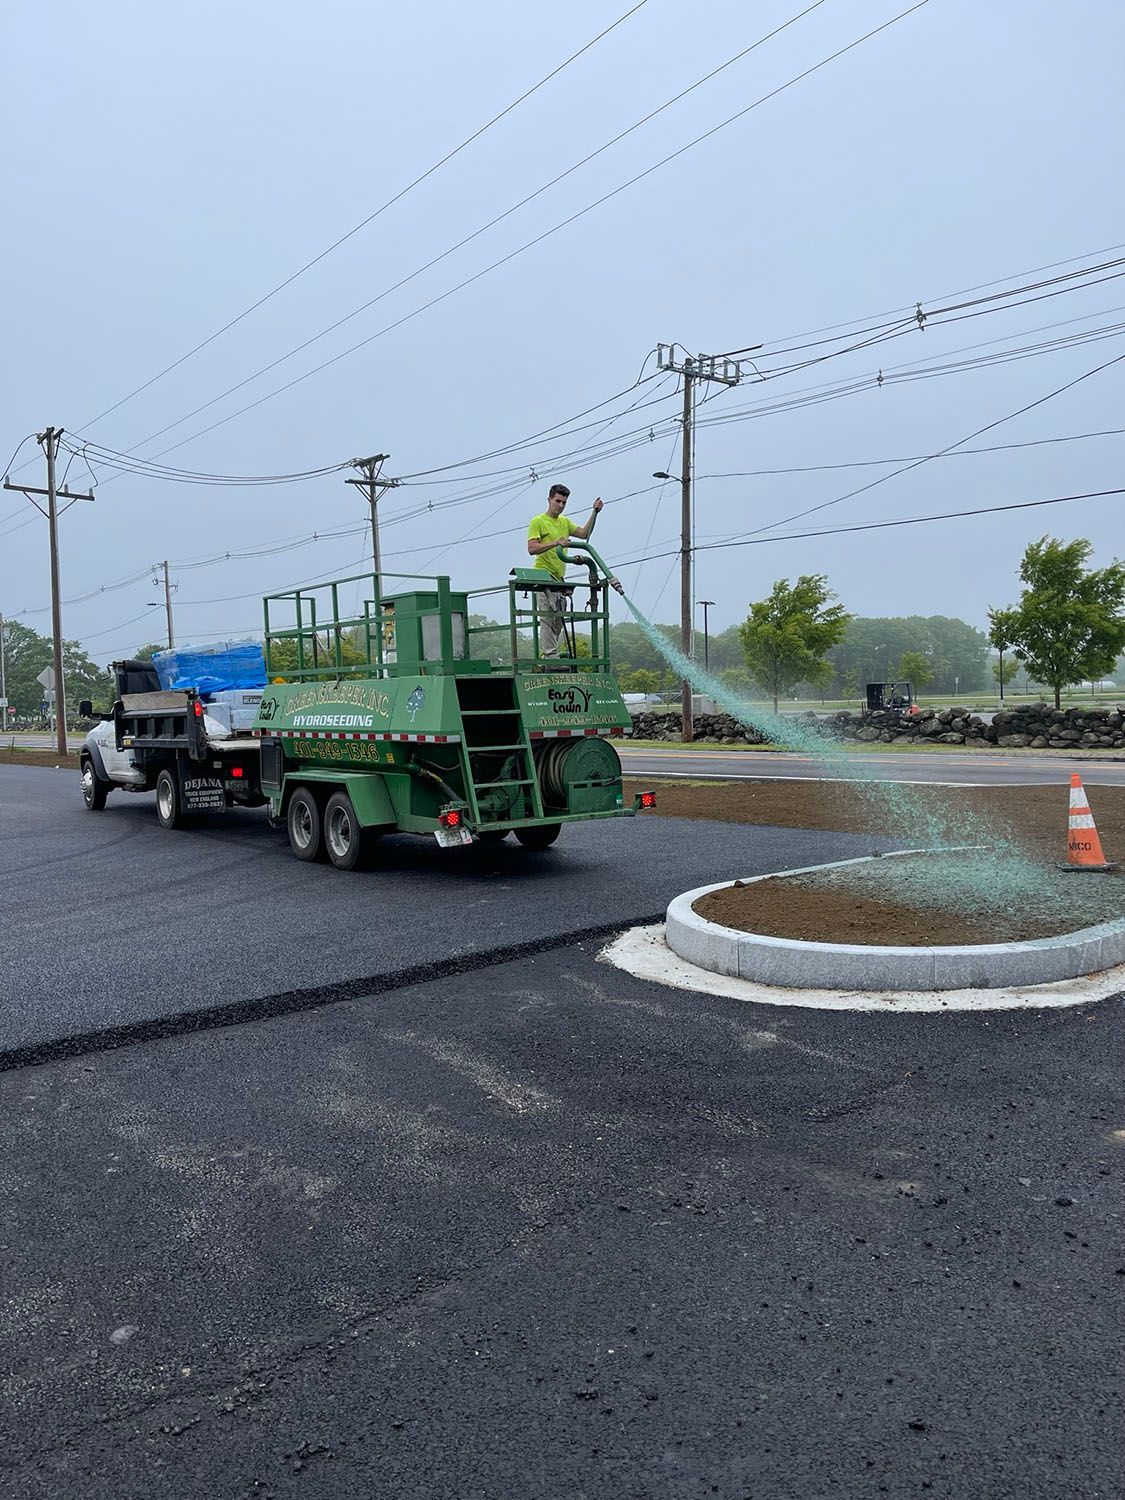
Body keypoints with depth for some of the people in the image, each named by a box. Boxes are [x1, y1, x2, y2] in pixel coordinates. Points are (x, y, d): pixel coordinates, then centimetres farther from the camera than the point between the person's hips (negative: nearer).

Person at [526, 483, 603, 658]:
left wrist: (594, 513, 4)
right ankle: (551, 656, -17)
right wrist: (555, 543, -27)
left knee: (557, 620, 7)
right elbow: (532, 549, -15)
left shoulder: (565, 522, 20)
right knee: (548, 617, -14)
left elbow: (584, 534, 13)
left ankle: (543, 657, 11)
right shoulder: (538, 522, -4)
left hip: (559, 578, 8)